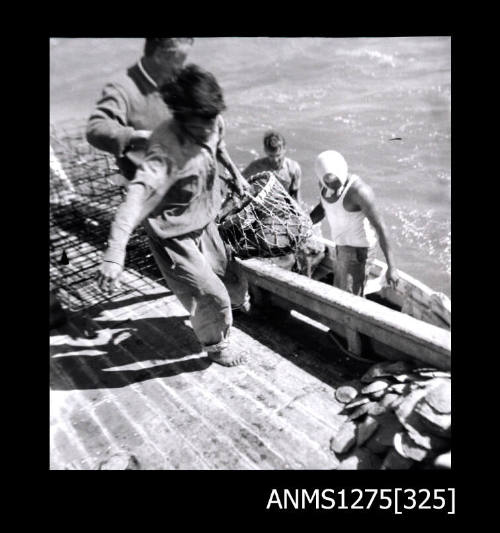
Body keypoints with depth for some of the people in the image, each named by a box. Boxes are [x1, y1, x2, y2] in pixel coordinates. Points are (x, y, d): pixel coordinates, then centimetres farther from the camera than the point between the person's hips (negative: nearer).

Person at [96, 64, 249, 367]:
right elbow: (139, 192, -48)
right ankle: (215, 345, 30)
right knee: (212, 296, -2)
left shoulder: (214, 123, -11)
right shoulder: (167, 146, -34)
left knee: (219, 273, 26)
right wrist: (115, 251, -59)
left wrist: (235, 174, 27)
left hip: (204, 220, 8)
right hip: (175, 234, -7)